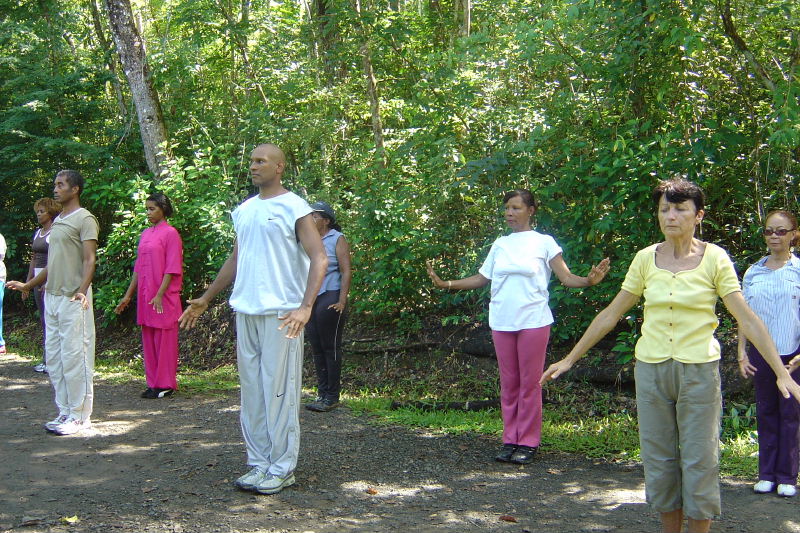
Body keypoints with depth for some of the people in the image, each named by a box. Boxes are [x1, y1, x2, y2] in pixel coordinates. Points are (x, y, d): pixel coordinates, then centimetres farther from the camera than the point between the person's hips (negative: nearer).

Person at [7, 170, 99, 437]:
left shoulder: (84, 219, -7)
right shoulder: (57, 221, 19)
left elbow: (89, 260, -17)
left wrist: (82, 290, -30)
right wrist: (28, 285, 27)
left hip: (73, 300, -9)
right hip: (52, 297, 9)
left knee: (74, 358, -5)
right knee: (54, 358, 10)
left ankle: (80, 416, 2)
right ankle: (65, 412, 17)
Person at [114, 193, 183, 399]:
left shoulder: (170, 233, -8)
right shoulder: (145, 234, 14)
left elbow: (172, 268, -12)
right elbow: (139, 266, 18)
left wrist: (160, 294, -18)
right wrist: (128, 295, 16)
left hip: (163, 297, -7)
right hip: (145, 295, 7)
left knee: (164, 339, -1)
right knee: (148, 339, 10)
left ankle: (166, 384, 5)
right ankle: (153, 383, 17)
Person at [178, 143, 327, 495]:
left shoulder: (294, 208, -5)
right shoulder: (244, 211, 15)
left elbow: (319, 260, -12)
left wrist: (305, 306, -24)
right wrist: (204, 300, 24)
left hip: (281, 314, -7)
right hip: (245, 311, 7)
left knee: (279, 391, -3)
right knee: (252, 392, 9)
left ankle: (282, 468, 4)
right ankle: (259, 464, 17)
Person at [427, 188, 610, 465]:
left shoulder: (544, 242, -1)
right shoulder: (500, 244, 11)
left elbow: (567, 277, -7)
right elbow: (481, 278, 14)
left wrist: (589, 280, -27)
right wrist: (445, 284, 7)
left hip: (533, 321, -4)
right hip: (502, 322, 4)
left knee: (529, 383, 0)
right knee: (508, 383, 9)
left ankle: (528, 442, 7)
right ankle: (511, 440, 16)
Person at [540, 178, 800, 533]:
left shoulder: (714, 258, -5)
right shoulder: (646, 258, 2)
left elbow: (747, 320, -8)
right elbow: (611, 314, 7)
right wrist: (570, 359, 9)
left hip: (699, 370, -3)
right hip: (652, 369, 3)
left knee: (699, 461, 0)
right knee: (659, 461, 8)